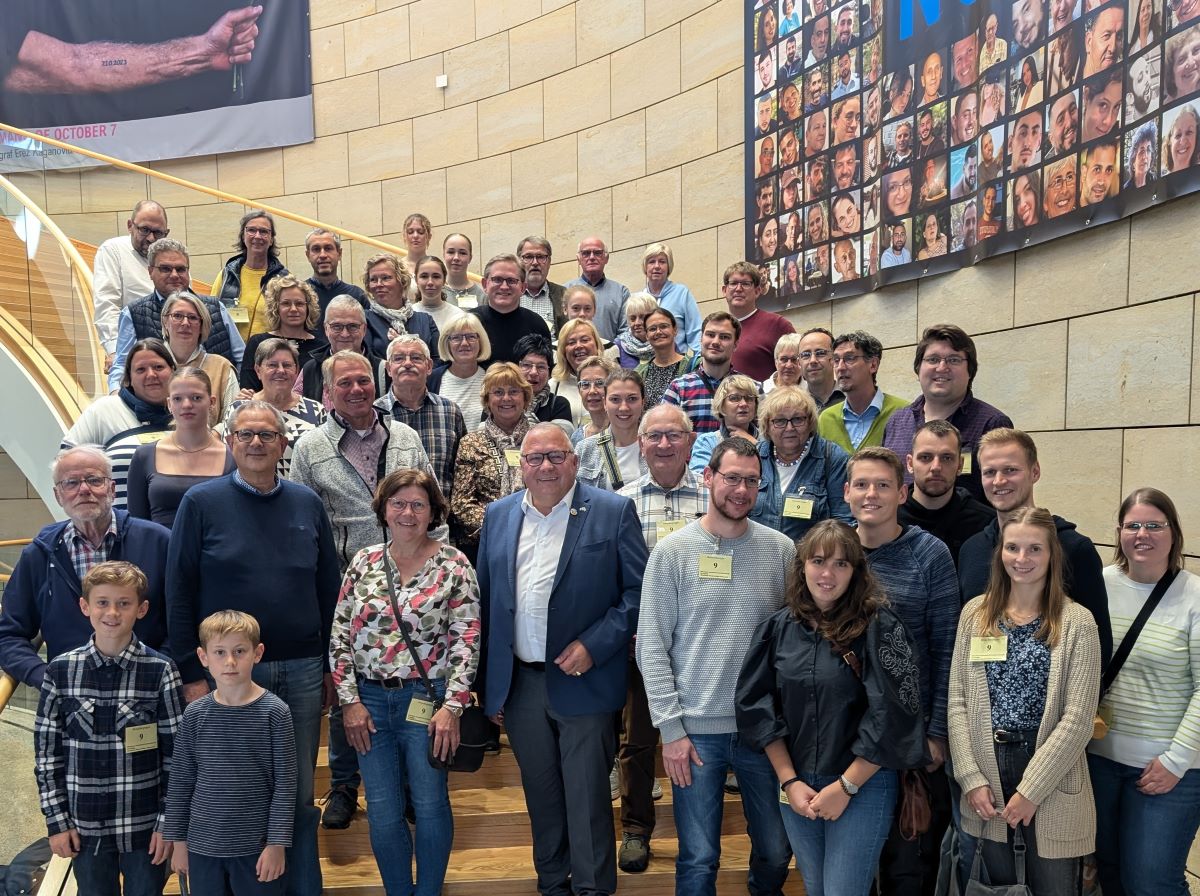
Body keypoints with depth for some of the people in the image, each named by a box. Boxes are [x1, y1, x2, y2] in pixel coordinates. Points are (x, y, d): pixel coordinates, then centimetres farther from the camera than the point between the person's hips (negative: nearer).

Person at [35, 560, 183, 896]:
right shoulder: (60, 671, -3)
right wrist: (57, 821, 2)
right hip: (85, 827, 2)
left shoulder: (160, 670, -9)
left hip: (144, 827, -2)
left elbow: (176, 752, -5)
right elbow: (46, 750, 4)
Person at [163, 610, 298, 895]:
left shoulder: (275, 712, -10)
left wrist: (277, 843, -9)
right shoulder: (194, 714, -2)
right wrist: (177, 840, 6)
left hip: (257, 846, -2)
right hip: (202, 845, 3)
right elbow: (180, 781, 5)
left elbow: (285, 784, -8)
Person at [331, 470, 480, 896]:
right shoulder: (363, 562, 3)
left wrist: (451, 706, -13)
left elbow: (467, 640, -8)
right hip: (370, 702, 3)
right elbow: (340, 635, 4)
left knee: (430, 805, 9)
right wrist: (350, 700, -2)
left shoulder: (454, 565, -7)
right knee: (383, 812, 10)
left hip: (427, 701, -2)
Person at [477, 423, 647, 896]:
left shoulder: (613, 512, -6)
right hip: (518, 684, 4)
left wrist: (595, 645, -14)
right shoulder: (498, 515, 6)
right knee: (541, 797, 18)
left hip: (583, 681, -4)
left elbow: (639, 589, -6)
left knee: (587, 799, 4)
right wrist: (488, 682, 8)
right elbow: (485, 600, 9)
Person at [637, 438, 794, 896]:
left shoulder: (781, 548, 0)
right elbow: (652, 646, -6)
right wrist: (670, 728, -8)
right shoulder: (673, 550, -6)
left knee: (776, 850, 17)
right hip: (696, 728, -2)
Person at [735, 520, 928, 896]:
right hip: (796, 786, 4)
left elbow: (892, 715, -14)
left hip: (864, 786, -4)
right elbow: (757, 707, 0)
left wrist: (846, 786, -13)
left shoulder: (879, 627, -11)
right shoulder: (777, 627, -1)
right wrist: (789, 781, -5)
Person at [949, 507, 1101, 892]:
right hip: (983, 773, 3)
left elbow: (1077, 719, -10)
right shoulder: (976, 613, 2)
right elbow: (958, 701, 0)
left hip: (1050, 783, -2)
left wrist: (1030, 790, -13)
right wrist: (972, 778, -7)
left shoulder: (1076, 622, -6)